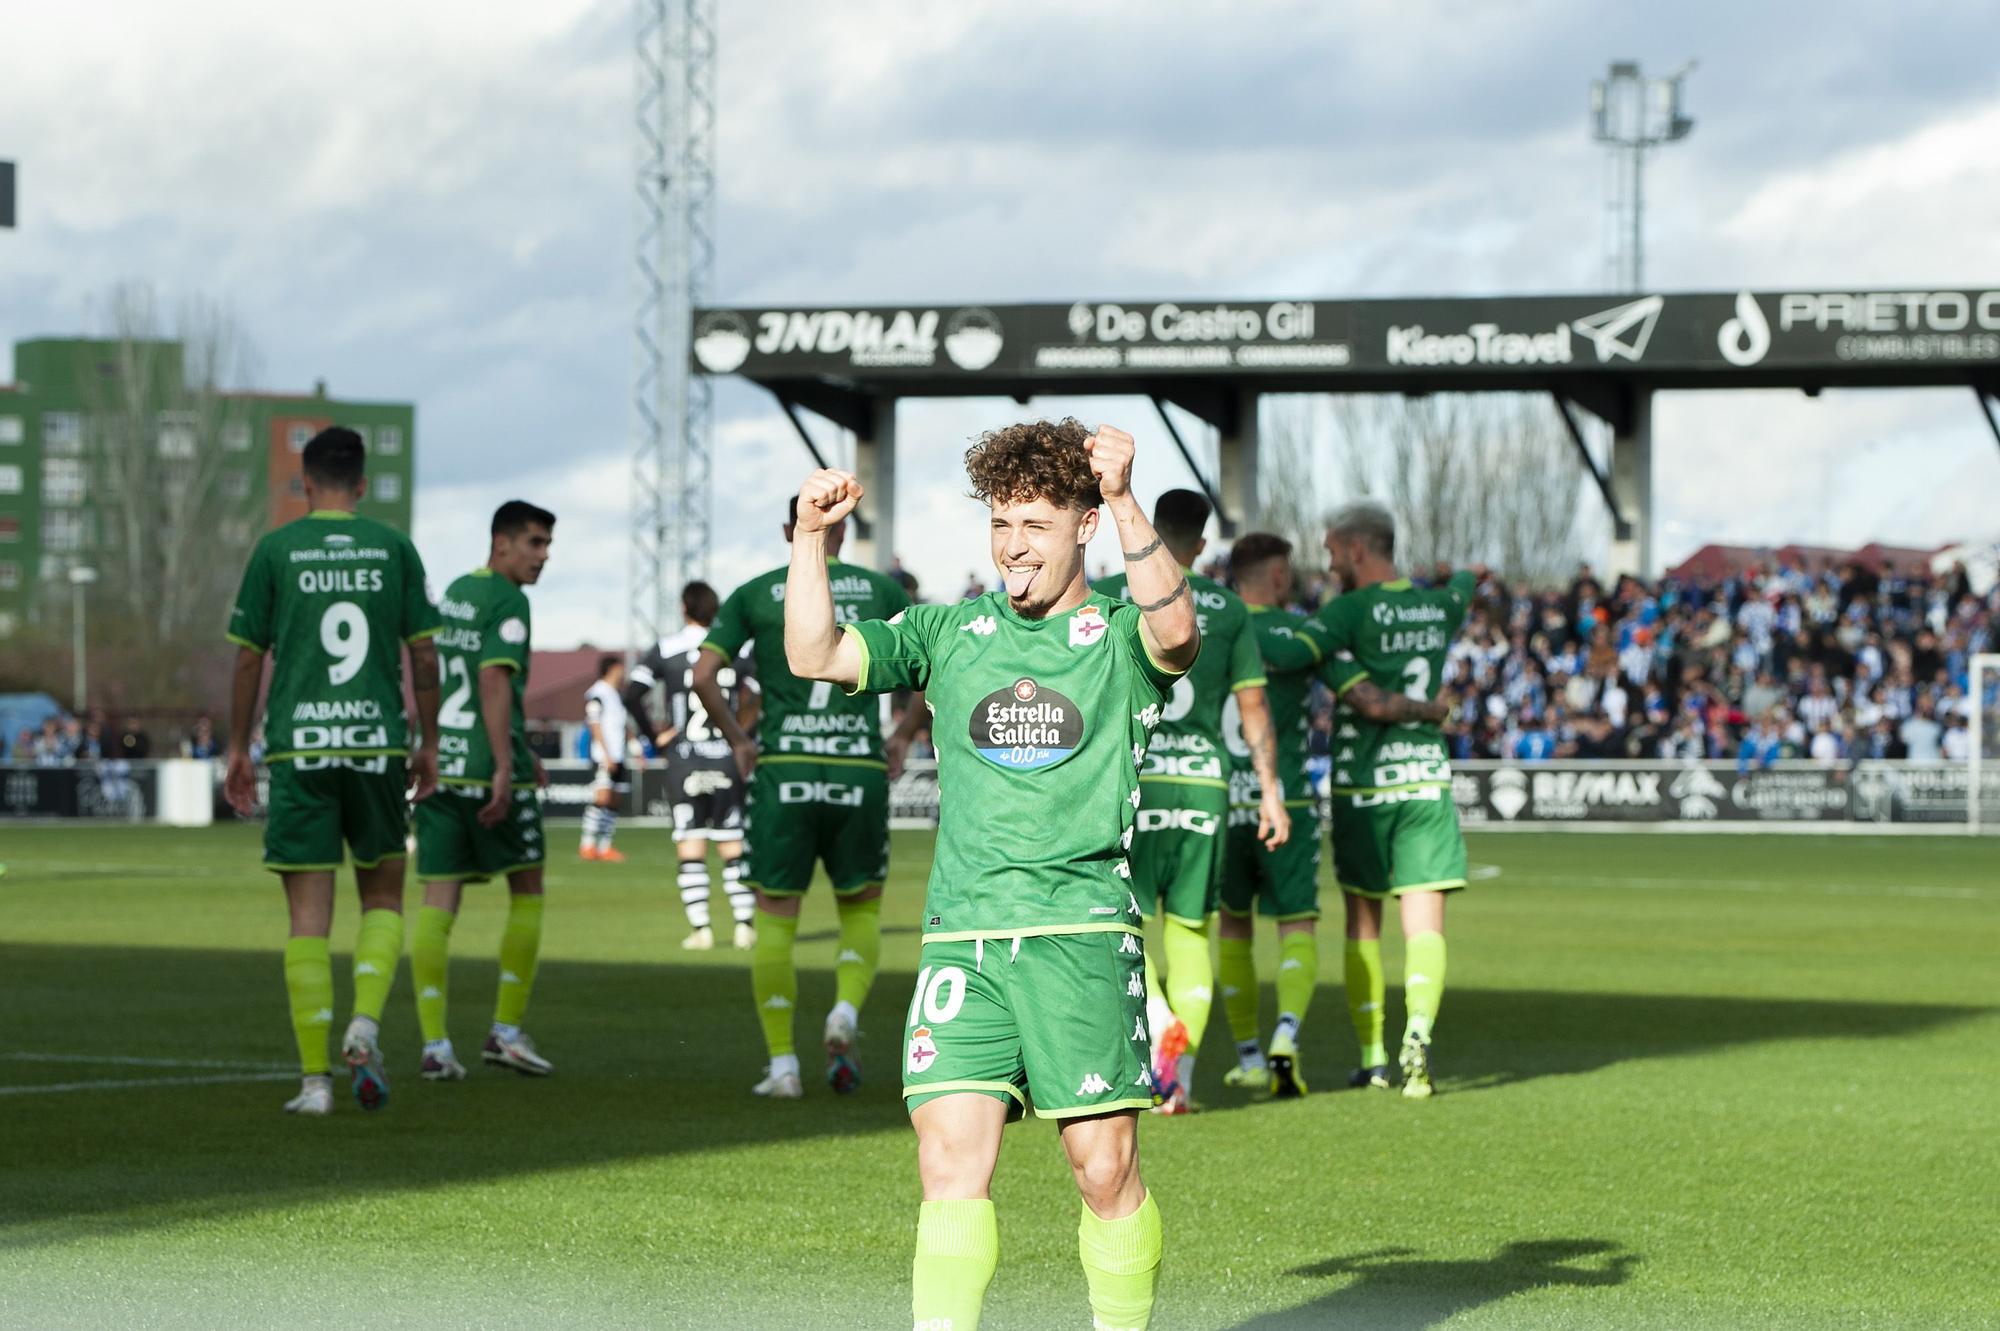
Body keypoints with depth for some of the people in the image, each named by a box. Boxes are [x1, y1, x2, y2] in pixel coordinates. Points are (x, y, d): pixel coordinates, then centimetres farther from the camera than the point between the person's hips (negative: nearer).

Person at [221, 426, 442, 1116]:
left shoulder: (276, 550, 2)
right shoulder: (394, 548, 5)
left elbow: (249, 659, 3)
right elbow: (423, 654, 6)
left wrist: (237, 751, 11)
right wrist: (428, 743, 15)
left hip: (299, 747, -1)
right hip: (378, 743, 1)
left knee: (309, 916, 1)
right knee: (383, 896, 16)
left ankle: (315, 1079, -1)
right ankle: (366, 1022, -8)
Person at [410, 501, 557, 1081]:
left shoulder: (452, 594, 18)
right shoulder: (507, 602, -8)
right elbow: (494, 681, -18)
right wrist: (505, 766, -21)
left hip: (438, 766, 7)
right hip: (487, 767, -7)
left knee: (437, 903, 1)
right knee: (527, 892, 8)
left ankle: (435, 1043, -4)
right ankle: (507, 1031, 8)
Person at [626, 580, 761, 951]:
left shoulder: (665, 649, -2)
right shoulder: (738, 650, 4)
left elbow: (632, 696, -11)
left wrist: (656, 735, -2)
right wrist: (740, 733, 10)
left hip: (684, 762, -2)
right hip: (727, 760, 2)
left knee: (690, 848, 2)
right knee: (733, 847, 8)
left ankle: (699, 927, -3)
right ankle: (744, 924, 4)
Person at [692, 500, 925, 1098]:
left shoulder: (755, 594, 6)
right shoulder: (880, 589, 8)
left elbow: (704, 675, -3)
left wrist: (737, 741, 8)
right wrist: (903, 735, 11)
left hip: (784, 769, -1)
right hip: (860, 769, 1)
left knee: (775, 919, 7)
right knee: (861, 910, 17)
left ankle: (782, 1065, 3)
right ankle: (845, 1015, -9)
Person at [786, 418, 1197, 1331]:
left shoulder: (1122, 638, 5)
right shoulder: (947, 634, 15)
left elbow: (1175, 629, -18)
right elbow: (816, 656, 6)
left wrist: (1125, 504, -29)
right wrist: (812, 538, -7)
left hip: (1083, 930, -2)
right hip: (962, 935, 2)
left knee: (1104, 1164, -1)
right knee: (950, 1155, -9)